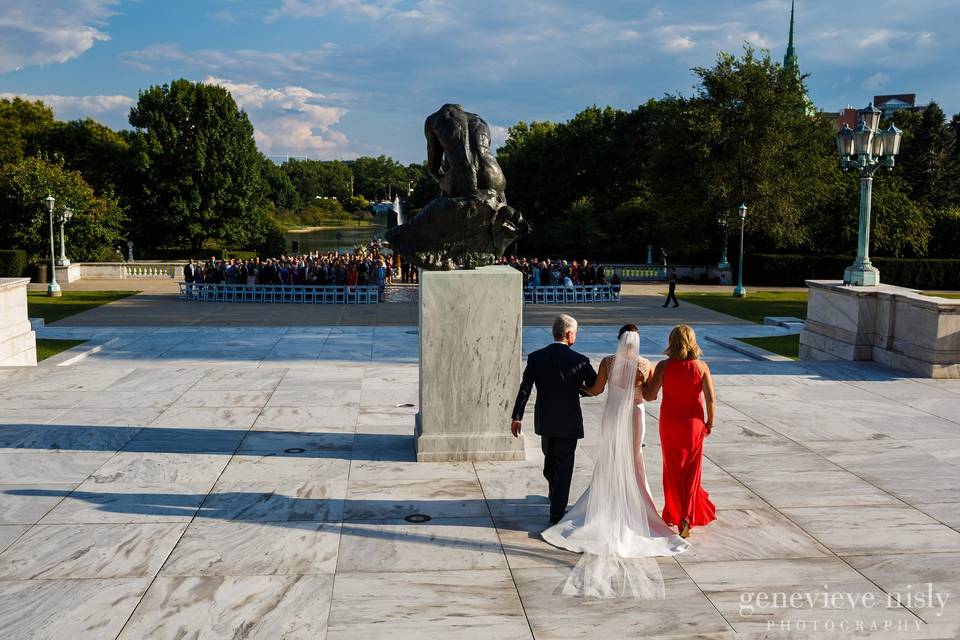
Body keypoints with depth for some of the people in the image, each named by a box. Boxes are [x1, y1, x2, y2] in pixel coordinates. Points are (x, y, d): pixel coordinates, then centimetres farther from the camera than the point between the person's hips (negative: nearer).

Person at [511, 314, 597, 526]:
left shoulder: (536, 357, -6)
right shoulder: (579, 360, -14)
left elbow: (524, 389, -7)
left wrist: (517, 417, -1)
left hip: (544, 421, 4)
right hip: (569, 423, -4)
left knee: (550, 460, 26)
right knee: (564, 468, 8)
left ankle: (555, 495, 49)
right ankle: (557, 513, 12)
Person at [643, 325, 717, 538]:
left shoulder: (664, 366, -12)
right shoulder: (701, 367, -11)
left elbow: (649, 395, -12)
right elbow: (711, 399, -12)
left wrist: (646, 384, 10)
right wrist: (710, 422, 1)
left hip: (669, 422, 1)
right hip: (693, 422, 0)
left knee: (672, 469, 16)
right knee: (690, 471, 9)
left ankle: (673, 514, 27)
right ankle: (686, 517, 1)